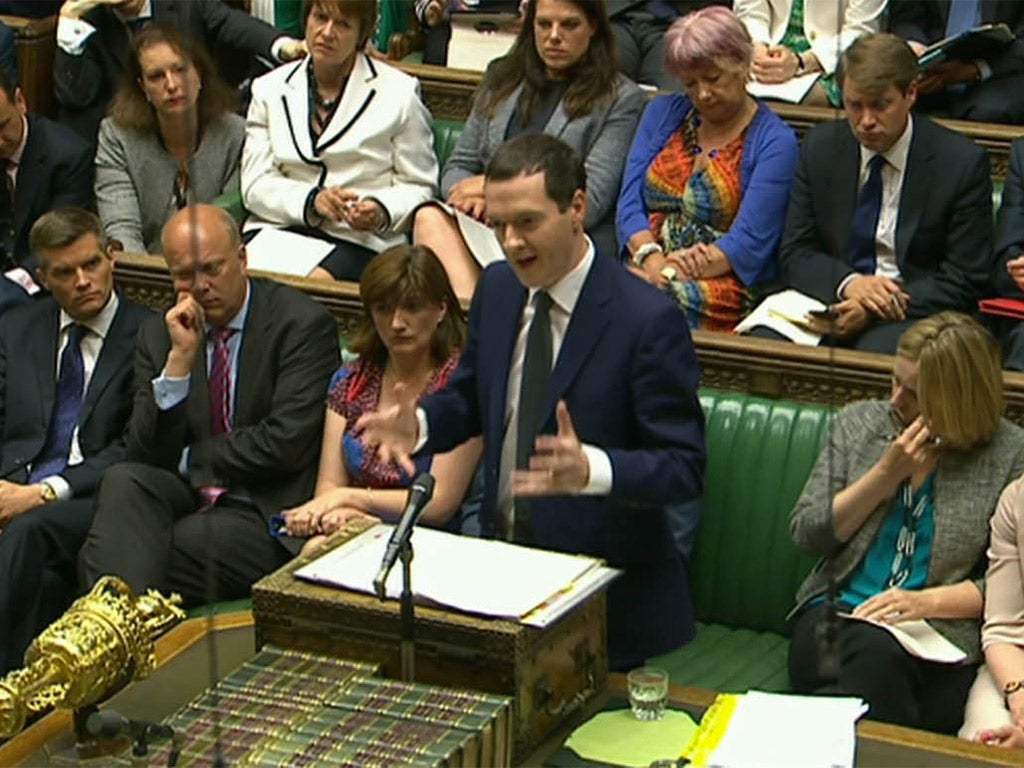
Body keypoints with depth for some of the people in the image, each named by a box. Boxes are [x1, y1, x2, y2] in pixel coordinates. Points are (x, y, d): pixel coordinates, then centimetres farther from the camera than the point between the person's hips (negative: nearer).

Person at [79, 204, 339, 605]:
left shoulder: (303, 323, -4)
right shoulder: (159, 335, 11)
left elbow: (285, 445, -13)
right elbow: (145, 454, 1)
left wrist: (188, 458, -2)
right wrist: (180, 358, -10)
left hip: (264, 517, -5)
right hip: (187, 499, 5)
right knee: (123, 480, -29)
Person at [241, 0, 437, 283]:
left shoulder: (398, 92, 8)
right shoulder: (269, 88, 15)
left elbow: (418, 187, 8)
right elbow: (255, 184, 7)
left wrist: (382, 212, -14)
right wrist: (311, 200, -13)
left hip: (361, 239, -2)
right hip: (281, 227, 3)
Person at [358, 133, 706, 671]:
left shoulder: (647, 319, -17)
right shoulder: (497, 287, 3)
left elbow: (684, 468, -17)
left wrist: (591, 468, -35)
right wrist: (418, 423, -5)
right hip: (499, 564, 5)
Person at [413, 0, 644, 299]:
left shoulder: (621, 98, 3)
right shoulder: (501, 79, 20)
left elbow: (590, 204, -5)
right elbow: (457, 168, 19)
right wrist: (477, 198, -6)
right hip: (491, 230, 5)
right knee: (430, 218, -29)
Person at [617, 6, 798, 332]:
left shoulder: (775, 142, 2)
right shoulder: (662, 113, 18)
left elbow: (749, 241, -8)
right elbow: (629, 204, 9)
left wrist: (673, 271, -19)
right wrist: (652, 260, -11)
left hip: (726, 288, -4)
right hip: (645, 273, 4)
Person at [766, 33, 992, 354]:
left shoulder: (963, 162, -5)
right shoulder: (820, 146, 6)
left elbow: (964, 280, -4)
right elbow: (794, 255, 7)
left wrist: (875, 311, -17)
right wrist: (848, 282, -16)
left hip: (917, 313, -3)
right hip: (831, 302, 3)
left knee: (877, 352, -37)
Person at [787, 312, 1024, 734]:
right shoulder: (859, 423, 13)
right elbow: (805, 534, 7)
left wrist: (927, 601, -15)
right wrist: (887, 473, -1)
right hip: (836, 613, 2)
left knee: (876, 651, -37)